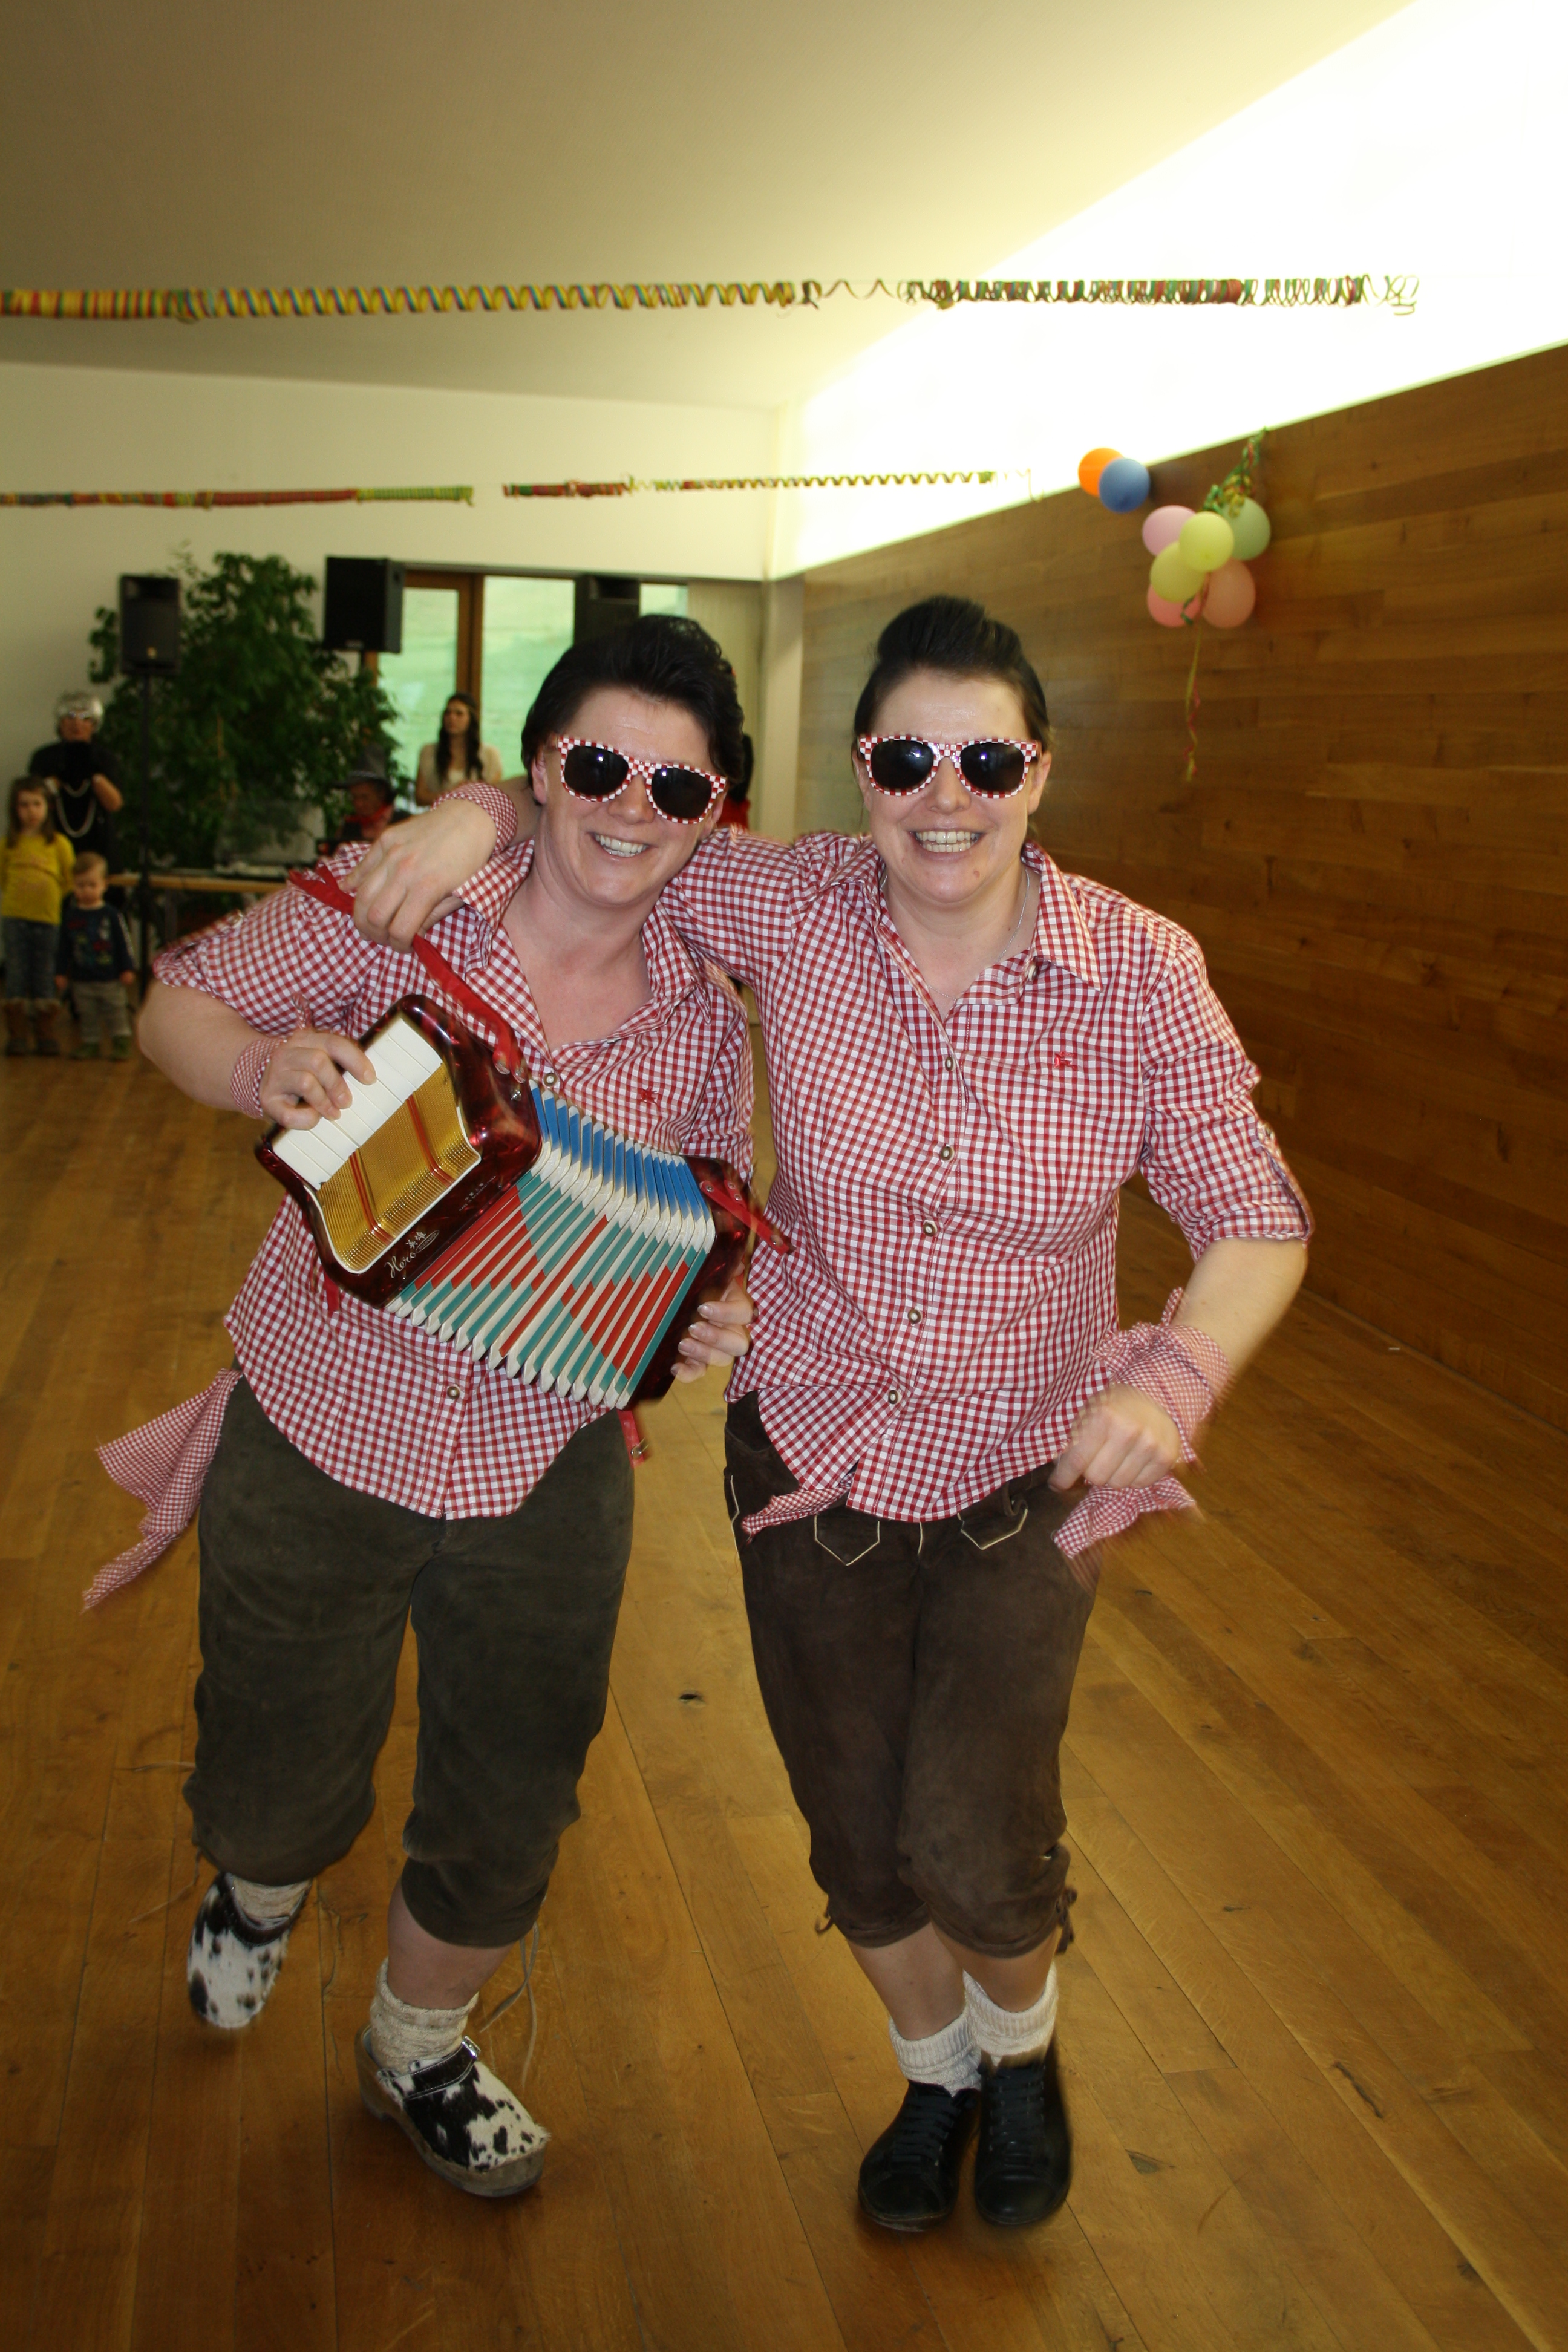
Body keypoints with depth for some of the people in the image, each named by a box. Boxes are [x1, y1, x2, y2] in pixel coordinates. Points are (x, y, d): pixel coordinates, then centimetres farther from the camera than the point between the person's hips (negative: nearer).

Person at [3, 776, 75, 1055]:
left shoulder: (59, 843, 1)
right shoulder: (9, 844, 4)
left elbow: (71, 880, 6)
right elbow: (3, 879, 14)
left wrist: (53, 898, -1)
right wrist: (12, 899, 3)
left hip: (48, 917, -1)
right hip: (16, 917, 1)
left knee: (45, 974, 6)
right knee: (16, 973, 2)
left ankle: (45, 1032, 14)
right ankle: (17, 1034, 7)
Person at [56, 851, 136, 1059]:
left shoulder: (112, 915, -5)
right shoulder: (70, 916, 1)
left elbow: (124, 944, -1)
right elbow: (64, 948, 5)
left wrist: (128, 968, -4)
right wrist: (61, 972, 4)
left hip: (111, 979, -2)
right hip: (82, 980, 2)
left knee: (116, 1014, 4)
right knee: (88, 1016, 10)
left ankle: (121, 1044, 13)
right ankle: (89, 1044, 20)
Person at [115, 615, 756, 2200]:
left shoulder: (706, 1015, -4)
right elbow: (178, 1005, -4)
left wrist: (712, 1317, -15)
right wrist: (266, 1069, -26)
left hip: (547, 1470, 2)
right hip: (322, 1432, -2)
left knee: (509, 1807, 17)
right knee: (279, 1784, 16)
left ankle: (416, 2046, 49)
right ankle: (260, 1886, 57)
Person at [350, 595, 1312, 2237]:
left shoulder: (1141, 971, -16)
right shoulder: (794, 908, -13)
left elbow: (1256, 1223, -12)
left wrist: (1175, 1375, -30)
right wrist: (483, 811, -17)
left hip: (1025, 1481, -2)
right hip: (810, 1461, 2)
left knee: (973, 1844, -10)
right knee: (858, 1843, 14)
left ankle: (1023, 2051, 30)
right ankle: (936, 2075, 48)